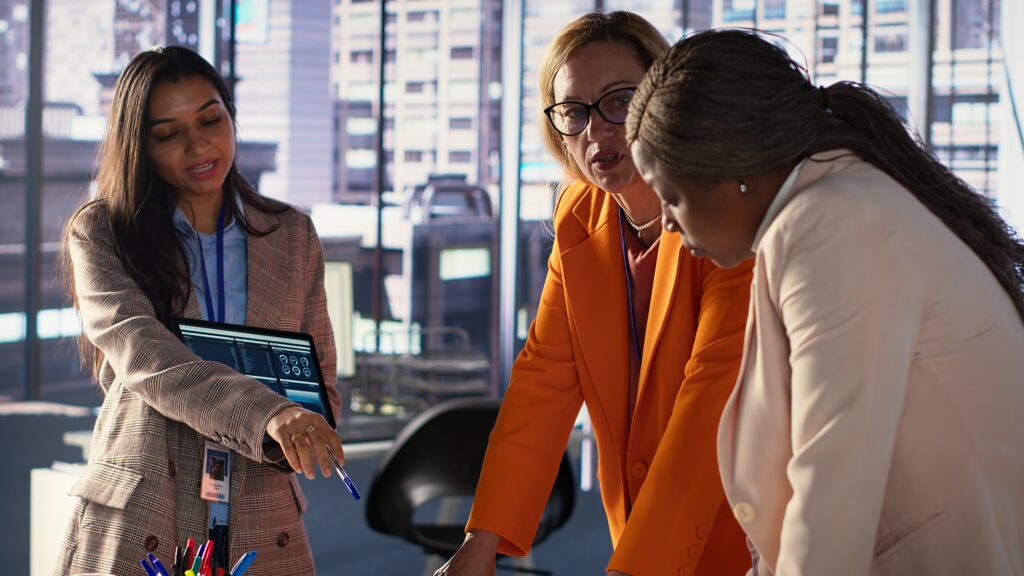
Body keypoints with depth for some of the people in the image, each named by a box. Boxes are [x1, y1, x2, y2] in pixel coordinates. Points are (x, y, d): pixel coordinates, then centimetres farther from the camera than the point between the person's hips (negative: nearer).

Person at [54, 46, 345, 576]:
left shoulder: (292, 236, 9)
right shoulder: (100, 233, -2)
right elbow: (141, 354, -18)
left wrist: (303, 431, -12)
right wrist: (267, 414, -33)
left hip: (260, 533, 3)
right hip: (134, 532, -3)